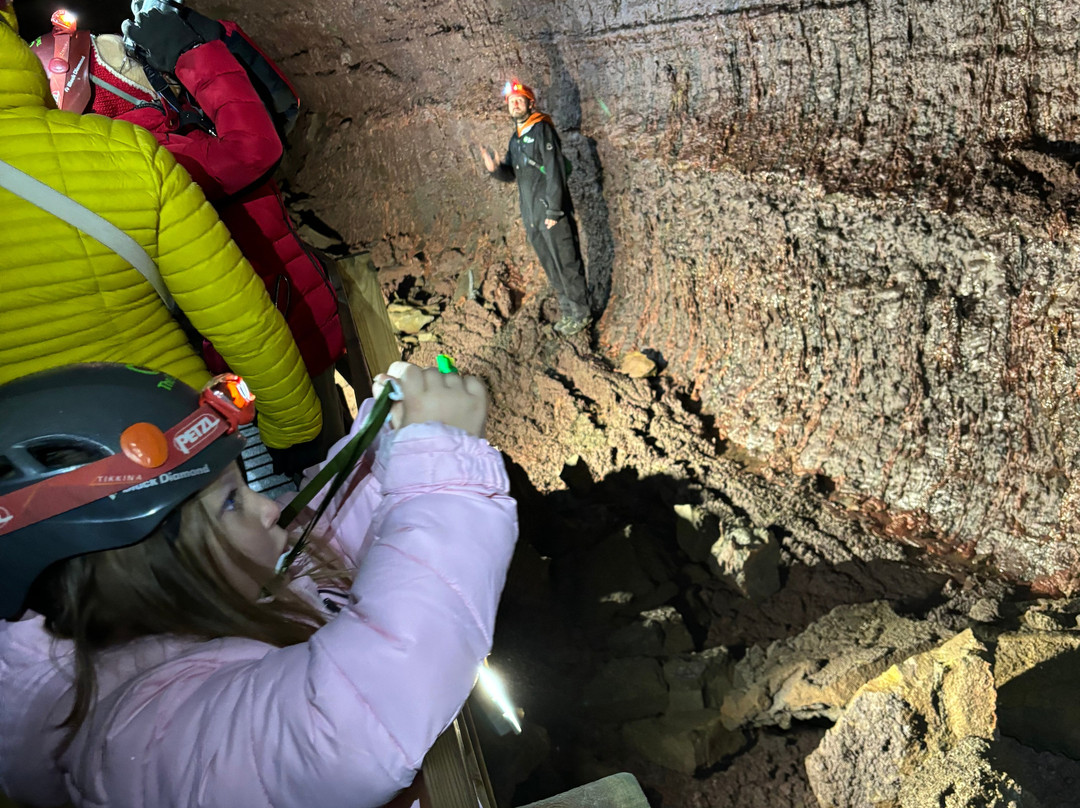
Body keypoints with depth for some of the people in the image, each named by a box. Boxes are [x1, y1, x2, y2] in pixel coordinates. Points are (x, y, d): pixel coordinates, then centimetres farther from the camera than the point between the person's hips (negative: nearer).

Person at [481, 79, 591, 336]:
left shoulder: (542, 130, -9)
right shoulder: (515, 138, 15)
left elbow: (556, 172, -15)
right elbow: (511, 174, 18)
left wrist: (554, 211, -18)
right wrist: (495, 168, -6)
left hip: (551, 213, -8)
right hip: (531, 216, 8)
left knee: (566, 264, -3)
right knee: (551, 267, 14)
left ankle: (581, 313, 8)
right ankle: (567, 312, 24)